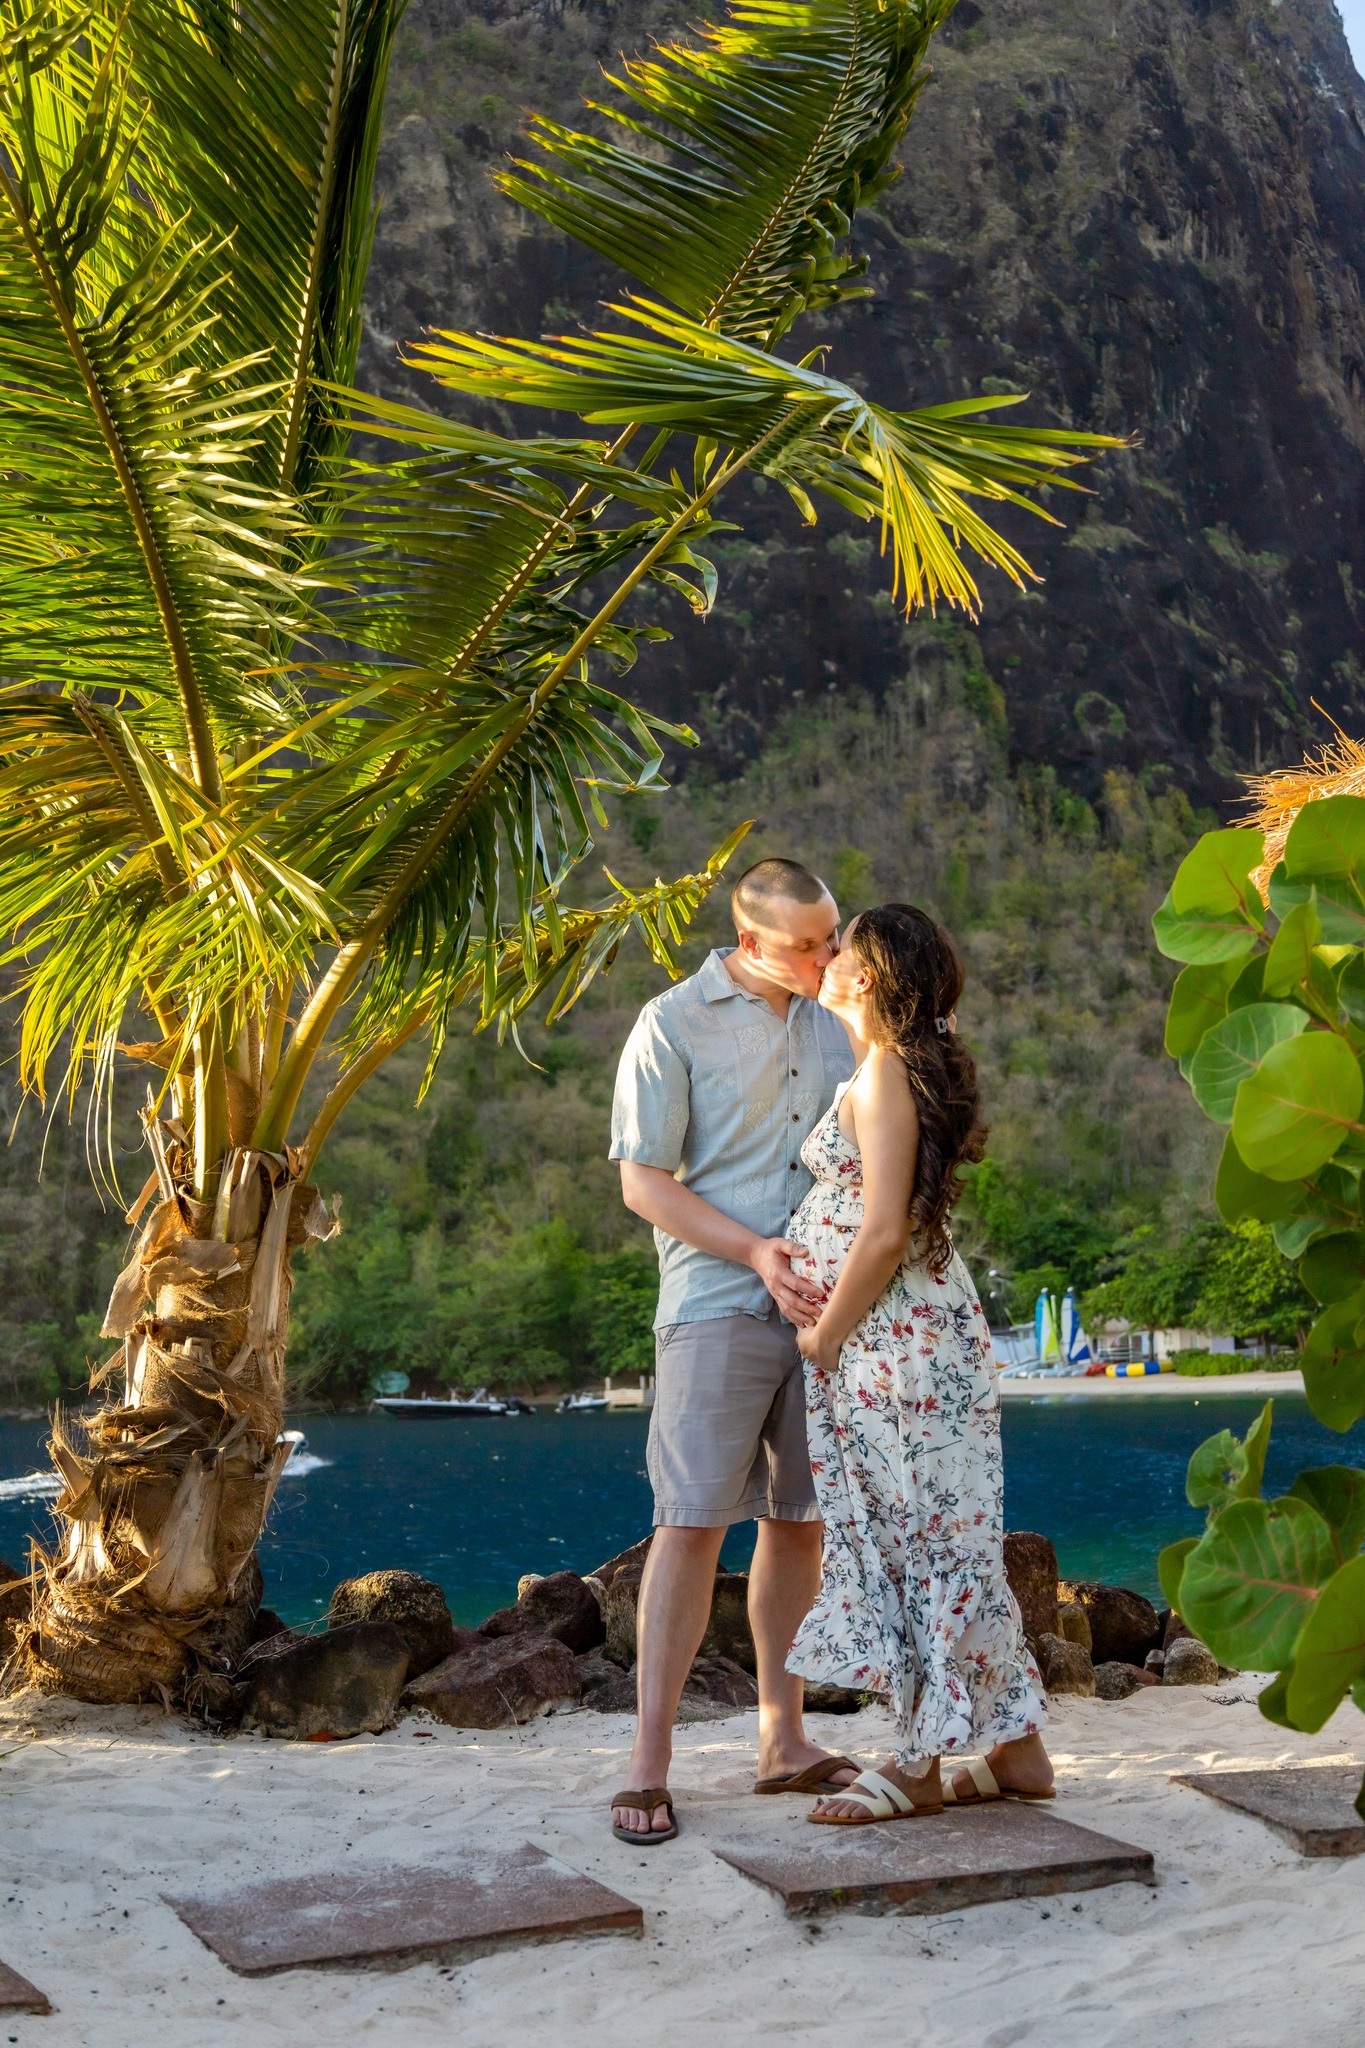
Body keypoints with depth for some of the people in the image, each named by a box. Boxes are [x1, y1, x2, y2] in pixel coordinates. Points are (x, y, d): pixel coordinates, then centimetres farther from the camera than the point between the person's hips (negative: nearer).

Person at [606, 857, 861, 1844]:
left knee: (800, 1521, 9)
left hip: (822, 1307, 5)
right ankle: (650, 1764, 0)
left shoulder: (833, 1023, 13)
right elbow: (644, 1181, -7)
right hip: (717, 1308, -5)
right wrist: (758, 1252, -16)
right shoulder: (674, 1024, -4)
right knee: (692, 1523, -7)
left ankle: (784, 1740, 19)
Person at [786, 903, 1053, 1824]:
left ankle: (922, 1763, 9)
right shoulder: (917, 1070, 13)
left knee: (921, 1537, -1)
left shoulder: (883, 1075, -15)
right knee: (938, 1540, 13)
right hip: (911, 1330, 9)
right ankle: (1015, 1747, 20)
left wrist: (825, 1333, -10)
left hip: (894, 1336, -9)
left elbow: (883, 1234, -19)